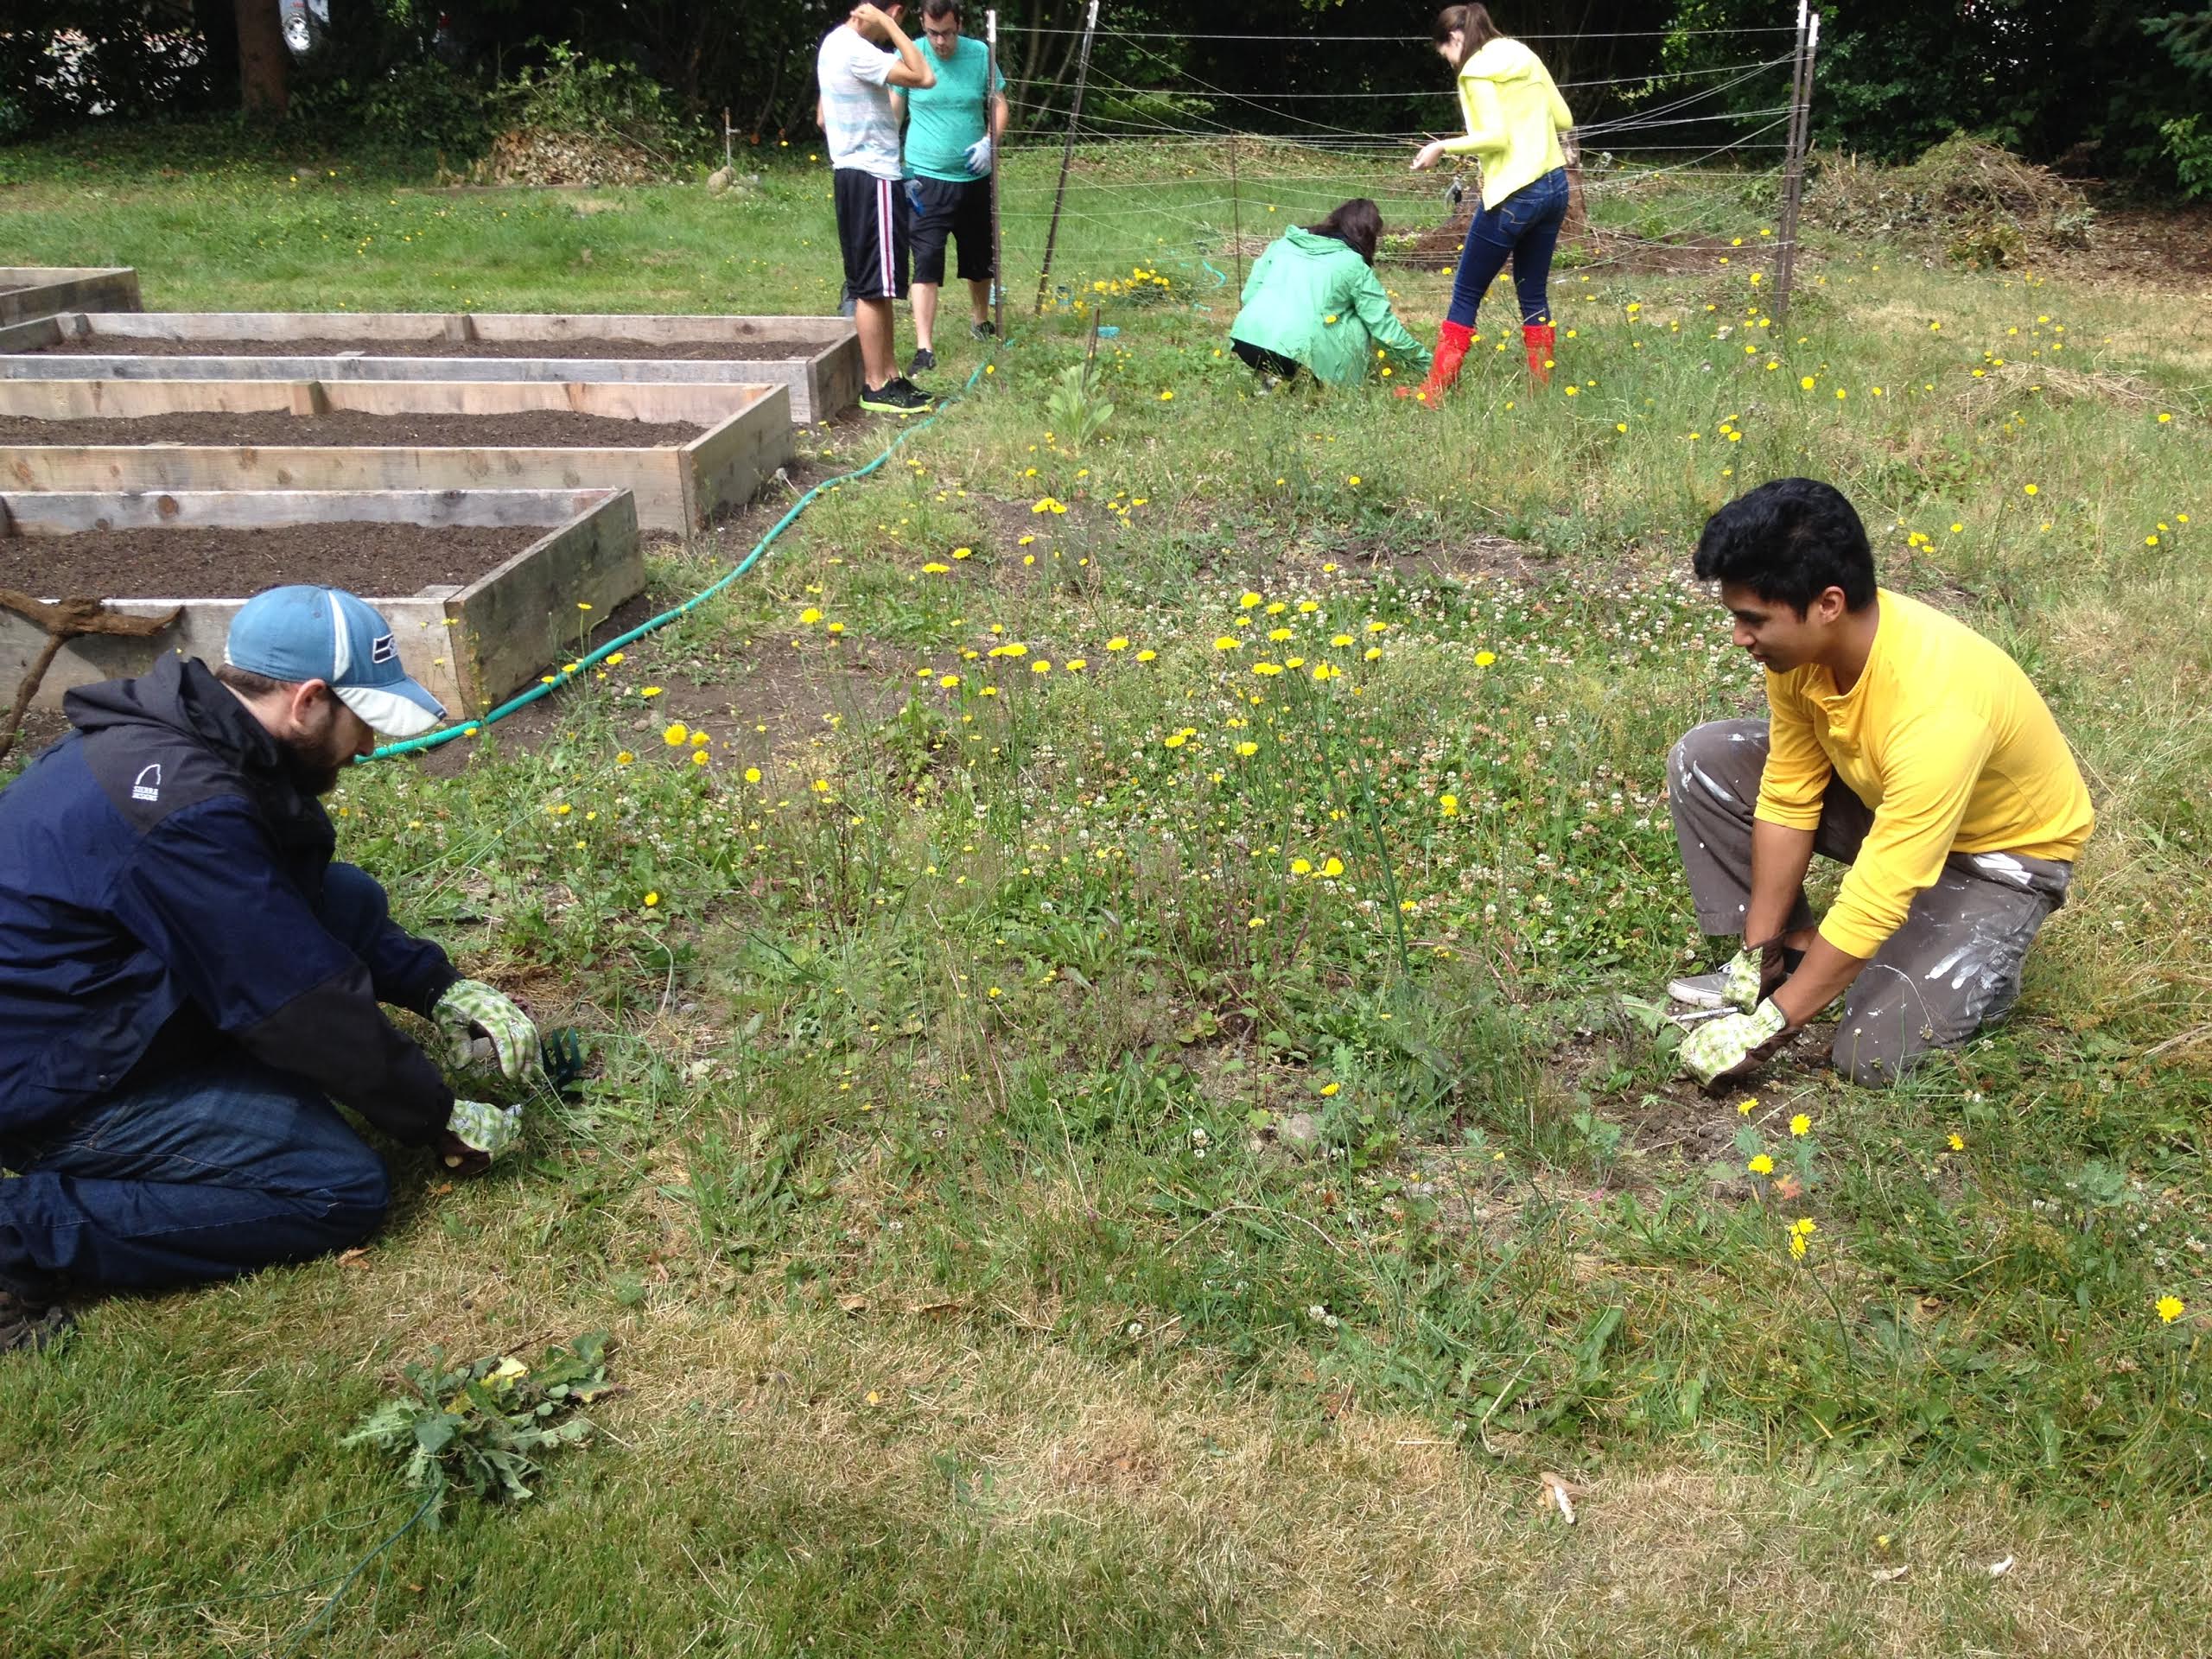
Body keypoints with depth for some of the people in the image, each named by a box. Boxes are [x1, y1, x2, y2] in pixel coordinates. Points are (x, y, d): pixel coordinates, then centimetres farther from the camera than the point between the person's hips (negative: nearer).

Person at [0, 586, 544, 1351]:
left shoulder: (190, 736, -2)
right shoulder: (191, 811, -32)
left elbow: (296, 903, 9)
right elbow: (304, 1002, -25)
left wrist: (440, 988, -1)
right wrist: (441, 1121, -12)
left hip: (121, 1003, 9)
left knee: (349, 899, 3)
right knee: (345, 1188, -12)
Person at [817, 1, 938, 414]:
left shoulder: (835, 43, 13)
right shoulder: (856, 50, -18)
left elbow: (824, 117, 21)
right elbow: (925, 78, -23)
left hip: (856, 174, 10)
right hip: (872, 179, -10)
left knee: (878, 285, 14)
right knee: (873, 286, -6)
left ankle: (887, 372, 20)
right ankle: (876, 386, -1)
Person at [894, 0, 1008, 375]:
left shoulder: (980, 54, -3)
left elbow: (999, 104, 5)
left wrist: (991, 141, -14)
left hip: (975, 178, 3)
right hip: (927, 179, -3)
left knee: (980, 257, 17)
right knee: (926, 260, -11)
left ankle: (980, 320, 42)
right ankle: (924, 348, -13)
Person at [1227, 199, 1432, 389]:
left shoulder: (1284, 242, 19)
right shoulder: (1353, 265, 8)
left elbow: (1250, 292, 17)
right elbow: (1383, 323, 10)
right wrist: (1425, 361, 20)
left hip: (1244, 341, 4)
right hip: (1296, 354, -4)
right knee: (1359, 324, 18)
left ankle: (1273, 375, 9)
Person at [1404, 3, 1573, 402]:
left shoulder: (1477, 70, -10)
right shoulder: (1525, 56, 14)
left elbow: (1497, 137, -19)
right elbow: (1564, 120, 15)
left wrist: (1443, 147, -10)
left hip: (1513, 196, -8)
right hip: (1554, 186, 8)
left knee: (1466, 294, 3)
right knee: (1534, 294, 15)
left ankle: (1435, 391, 7)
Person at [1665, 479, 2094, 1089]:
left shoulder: (1936, 708, -41)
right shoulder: (1802, 642, -20)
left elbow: (1877, 900, -37)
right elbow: (1788, 797, -11)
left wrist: (1765, 1027, -31)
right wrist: (1759, 952, -10)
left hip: (2000, 851, -6)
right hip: (1884, 799, 7)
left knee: (1873, 1055, -21)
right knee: (1704, 759, -10)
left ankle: (1979, 961, 10)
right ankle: (1786, 958, 1)